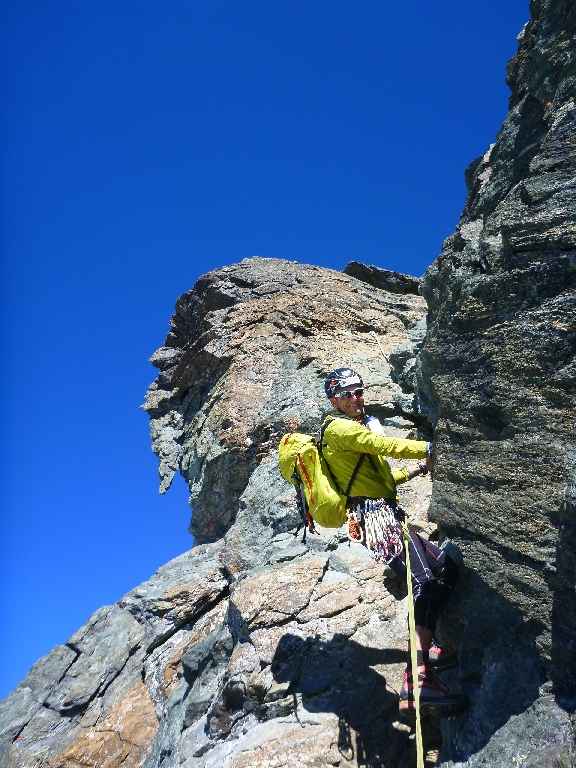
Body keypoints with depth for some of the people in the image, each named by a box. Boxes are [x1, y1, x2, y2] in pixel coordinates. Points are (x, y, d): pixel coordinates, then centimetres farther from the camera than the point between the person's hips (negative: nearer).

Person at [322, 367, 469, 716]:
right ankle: (418, 681, -37)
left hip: (385, 517, 11)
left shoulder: (361, 427, 30)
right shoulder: (339, 428, -2)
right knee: (426, 580, -27)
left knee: (448, 568, 8)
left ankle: (426, 647, 6)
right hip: (376, 516, -11)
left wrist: (422, 466, 21)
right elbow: (383, 445, -15)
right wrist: (430, 449, -7)